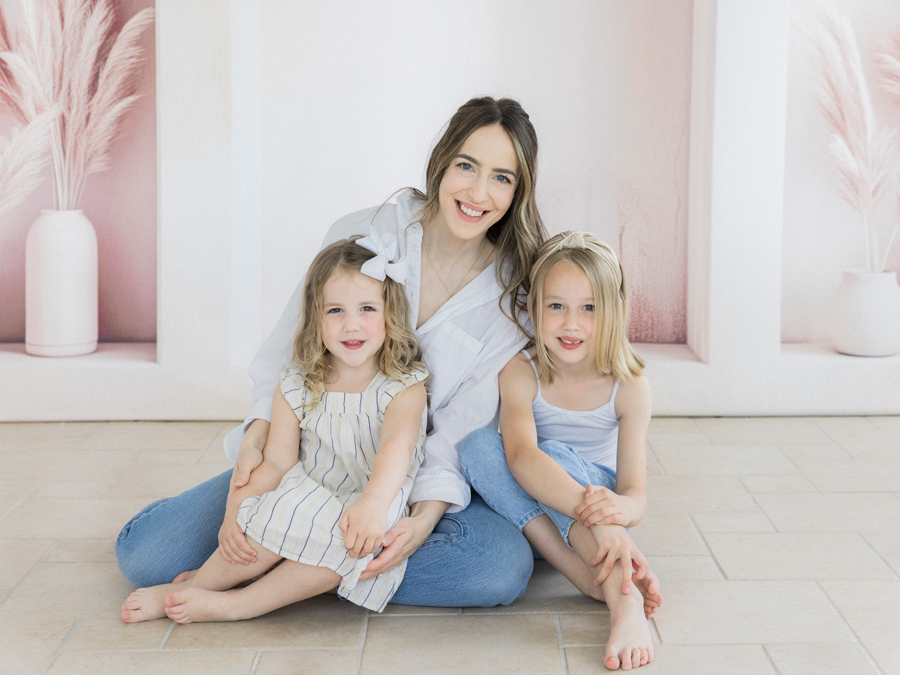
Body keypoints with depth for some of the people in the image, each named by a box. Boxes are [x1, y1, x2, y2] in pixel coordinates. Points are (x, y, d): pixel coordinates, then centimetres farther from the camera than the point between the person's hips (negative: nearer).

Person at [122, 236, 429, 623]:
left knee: (358, 541, -35)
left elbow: (397, 444, -31)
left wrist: (374, 503, -51)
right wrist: (237, 509, -24)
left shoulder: (404, 387, -11)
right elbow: (277, 460, -5)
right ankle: (196, 587, -15)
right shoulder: (297, 387, 0)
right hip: (306, 505, 2)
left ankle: (233, 605, -27)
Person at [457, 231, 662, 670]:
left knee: (557, 453, -33)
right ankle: (590, 577, -35)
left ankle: (624, 600, -44)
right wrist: (591, 512, -55)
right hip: (527, 510, 1)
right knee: (477, 445, -29)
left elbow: (635, 493, -18)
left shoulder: (629, 388, -13)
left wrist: (618, 509, -47)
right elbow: (521, 455, -37)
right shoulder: (520, 374, -17)